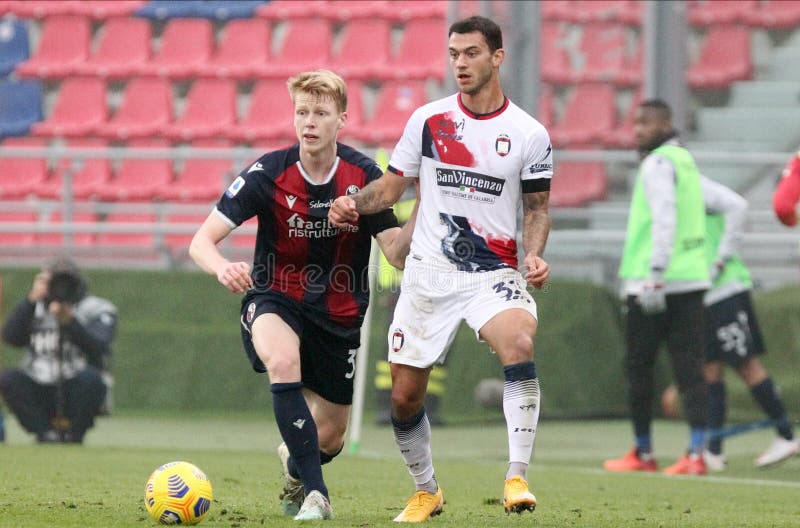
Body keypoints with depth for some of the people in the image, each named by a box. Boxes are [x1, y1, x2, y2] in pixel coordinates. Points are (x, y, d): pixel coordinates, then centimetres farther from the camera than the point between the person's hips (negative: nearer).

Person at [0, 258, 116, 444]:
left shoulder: (97, 310, 1)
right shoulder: (36, 309, 10)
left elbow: (98, 347, -19)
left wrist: (69, 320, -32)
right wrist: (31, 300, -14)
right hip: (40, 391, 3)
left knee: (90, 377, -34)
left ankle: (73, 435, -14)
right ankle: (46, 433, -16)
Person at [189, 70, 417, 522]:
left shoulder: (363, 175, -10)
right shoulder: (268, 174, -16)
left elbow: (397, 254, -12)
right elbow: (201, 241, -18)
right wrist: (223, 267, -41)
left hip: (339, 313, 3)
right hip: (275, 301, -3)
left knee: (330, 437, 8)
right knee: (283, 360, -38)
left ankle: (294, 460, 49)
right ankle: (315, 494, -33)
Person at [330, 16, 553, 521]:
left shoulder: (529, 134, -1)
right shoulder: (428, 119, 2)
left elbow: (538, 207, 6)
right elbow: (392, 185, 10)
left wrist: (534, 255, -13)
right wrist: (353, 203, -10)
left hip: (494, 273, -2)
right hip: (428, 275, 2)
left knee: (519, 342, -33)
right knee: (404, 396, 4)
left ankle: (517, 478, -29)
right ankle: (426, 490, 29)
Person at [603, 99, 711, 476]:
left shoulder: (658, 164, -9)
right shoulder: (685, 160, 18)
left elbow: (665, 220, -19)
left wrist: (654, 275, -23)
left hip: (655, 284, -8)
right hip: (692, 279, 8)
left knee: (638, 367, 4)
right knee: (690, 367, 1)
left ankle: (643, 454, 11)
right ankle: (696, 454, -9)